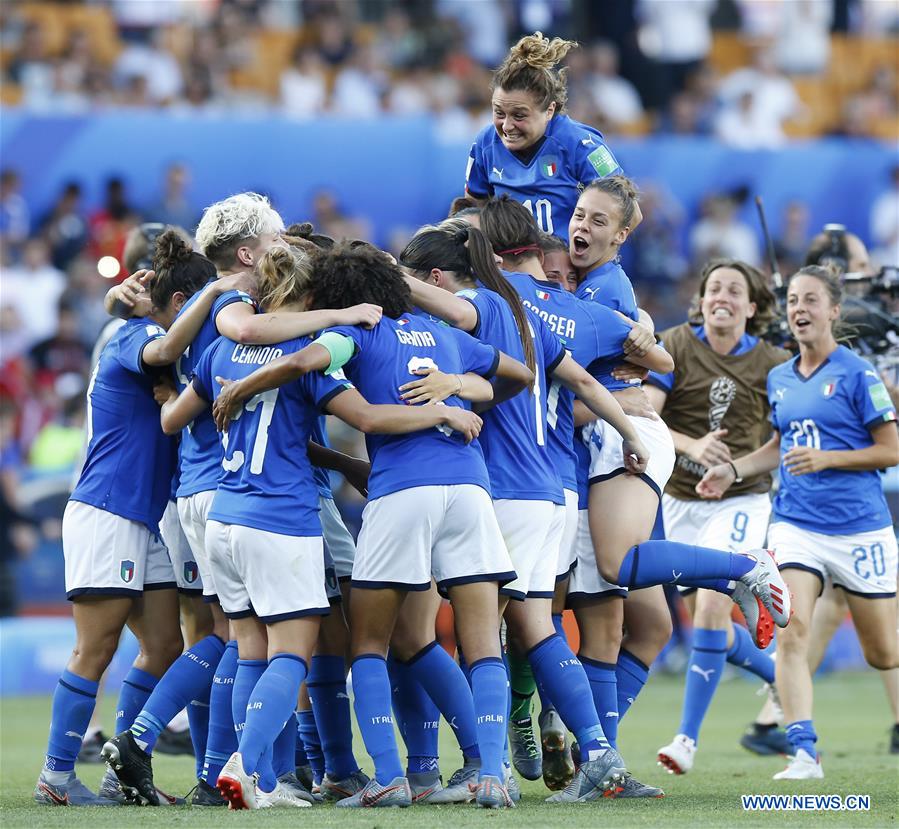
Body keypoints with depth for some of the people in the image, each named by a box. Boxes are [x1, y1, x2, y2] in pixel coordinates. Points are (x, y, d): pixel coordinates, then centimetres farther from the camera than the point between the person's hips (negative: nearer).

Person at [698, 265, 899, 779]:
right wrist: (733, 471, 12)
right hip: (796, 523, 4)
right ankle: (804, 753, -17)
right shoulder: (779, 380, 10)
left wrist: (826, 458, -17)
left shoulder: (857, 375, -7)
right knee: (792, 633, -16)